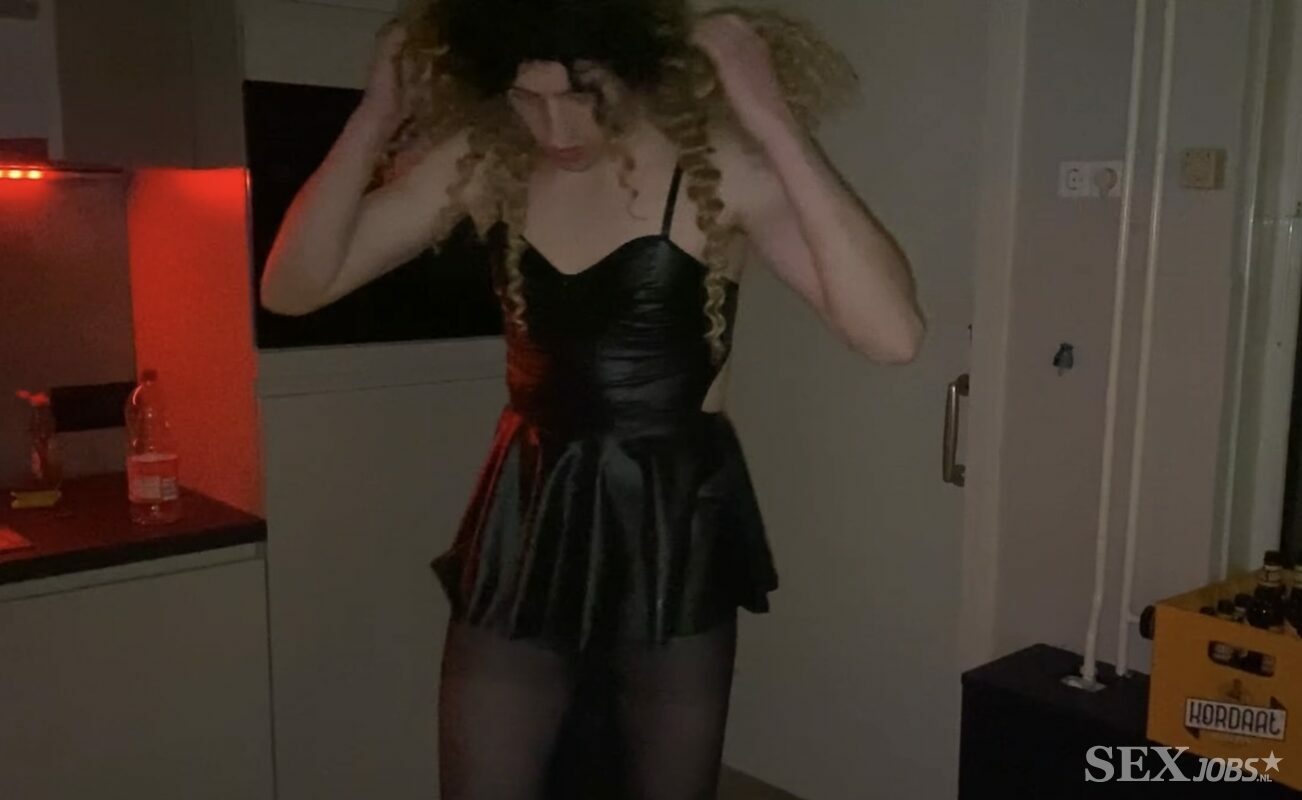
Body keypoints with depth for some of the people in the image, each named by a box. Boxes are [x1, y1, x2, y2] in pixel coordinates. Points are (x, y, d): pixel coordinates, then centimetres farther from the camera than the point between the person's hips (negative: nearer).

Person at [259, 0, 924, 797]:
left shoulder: (721, 162, -16)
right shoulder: (481, 160, -5)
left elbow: (894, 334, -28)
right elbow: (293, 287, -3)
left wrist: (776, 125, -30)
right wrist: (376, 116, -14)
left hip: (677, 524, -2)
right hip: (528, 518, 3)